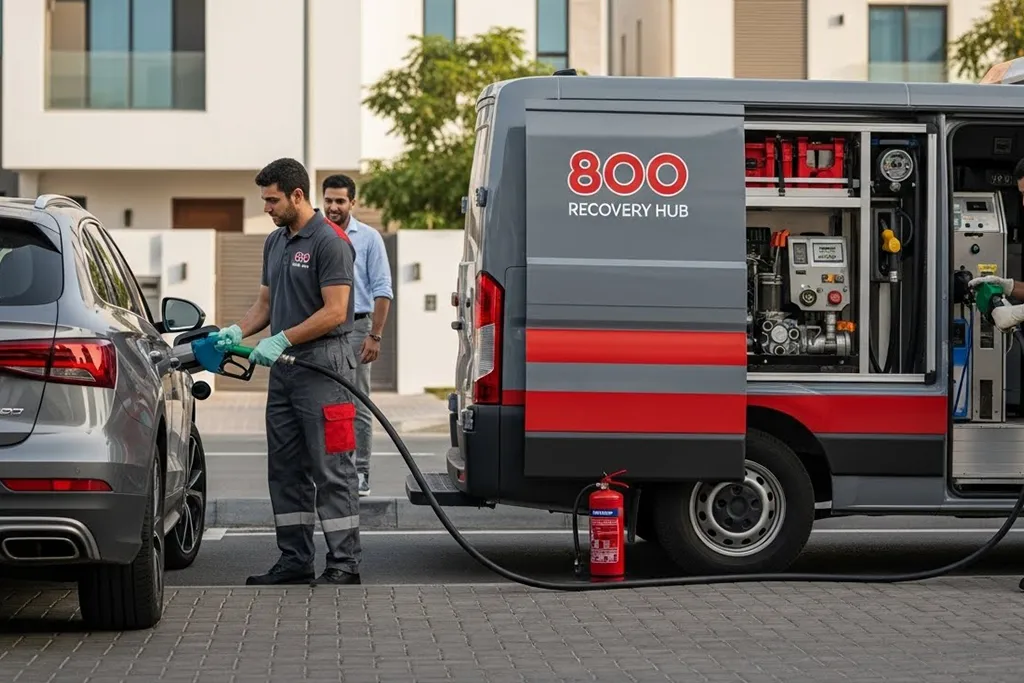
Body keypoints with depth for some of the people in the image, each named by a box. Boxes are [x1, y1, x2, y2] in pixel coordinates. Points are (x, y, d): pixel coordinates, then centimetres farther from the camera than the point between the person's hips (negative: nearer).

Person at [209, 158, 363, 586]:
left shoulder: (329, 243, -13)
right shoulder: (275, 242, 14)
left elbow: (335, 312, -19)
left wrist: (282, 339, -20)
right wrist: (238, 331, 2)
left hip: (322, 367, -9)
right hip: (284, 369, 9)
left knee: (330, 470, -6)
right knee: (285, 470, 10)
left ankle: (344, 563, -3)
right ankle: (295, 561, 16)